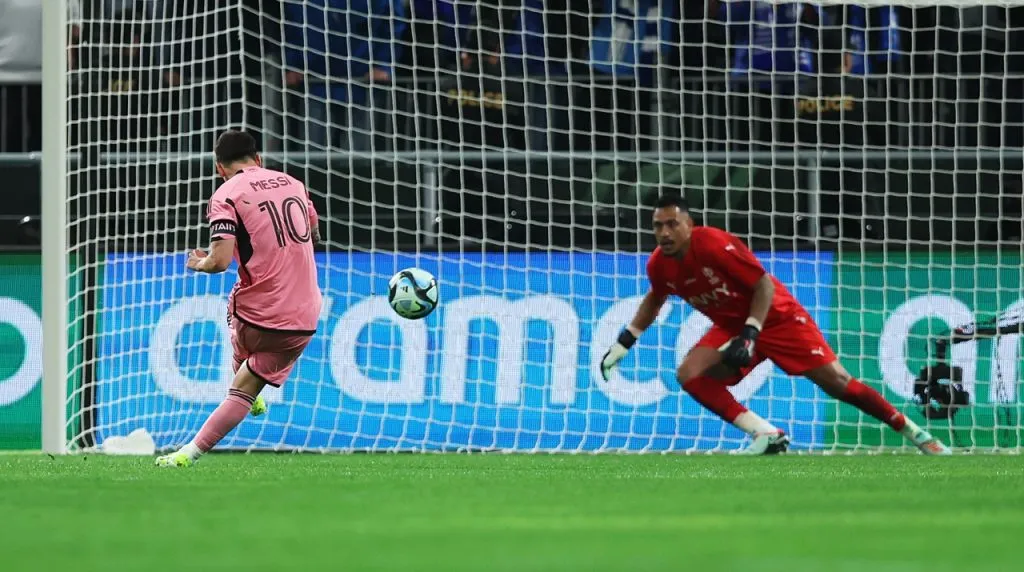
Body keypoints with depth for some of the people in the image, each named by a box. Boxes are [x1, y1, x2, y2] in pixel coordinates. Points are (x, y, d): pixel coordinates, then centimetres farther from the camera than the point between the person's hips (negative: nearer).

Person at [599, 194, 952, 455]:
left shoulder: (715, 245, -28)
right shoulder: (659, 266, -8)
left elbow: (765, 286, -23)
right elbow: (655, 299, 16)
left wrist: (750, 335, -30)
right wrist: (623, 343, 12)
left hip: (776, 317, -6)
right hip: (731, 325, 6)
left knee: (836, 381, -11)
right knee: (689, 375, -19)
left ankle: (914, 433, 3)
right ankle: (767, 436, -17)